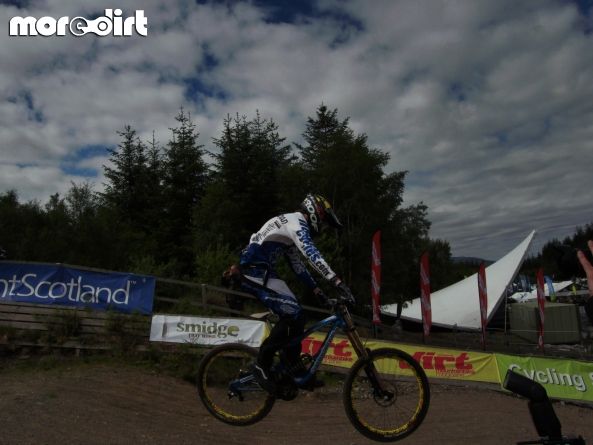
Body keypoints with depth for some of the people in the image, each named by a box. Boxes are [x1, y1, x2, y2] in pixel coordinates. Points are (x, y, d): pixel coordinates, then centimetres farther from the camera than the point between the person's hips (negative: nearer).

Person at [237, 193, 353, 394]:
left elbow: (297, 264, 24)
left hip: (262, 271, 10)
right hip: (255, 271, -10)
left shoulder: (291, 227, 21)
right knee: (291, 313, -17)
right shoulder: (296, 222, -11)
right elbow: (312, 254, -27)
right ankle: (262, 365, -5)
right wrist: (337, 281, -32)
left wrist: (317, 289, 20)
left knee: (296, 315, 8)